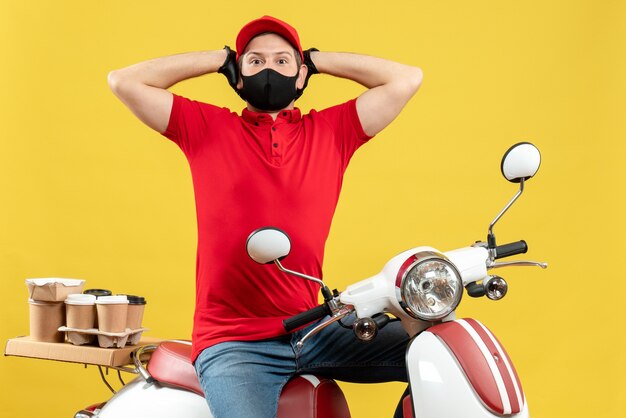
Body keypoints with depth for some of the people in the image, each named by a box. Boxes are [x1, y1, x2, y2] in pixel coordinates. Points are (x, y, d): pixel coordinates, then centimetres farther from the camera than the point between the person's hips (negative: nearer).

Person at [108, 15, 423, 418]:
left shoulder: (332, 131, 9)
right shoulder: (206, 128, 6)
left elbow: (407, 78, 8)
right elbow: (123, 81, 1)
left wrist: (317, 60, 11)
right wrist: (221, 60, 7)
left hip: (314, 331, 3)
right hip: (232, 343, -3)